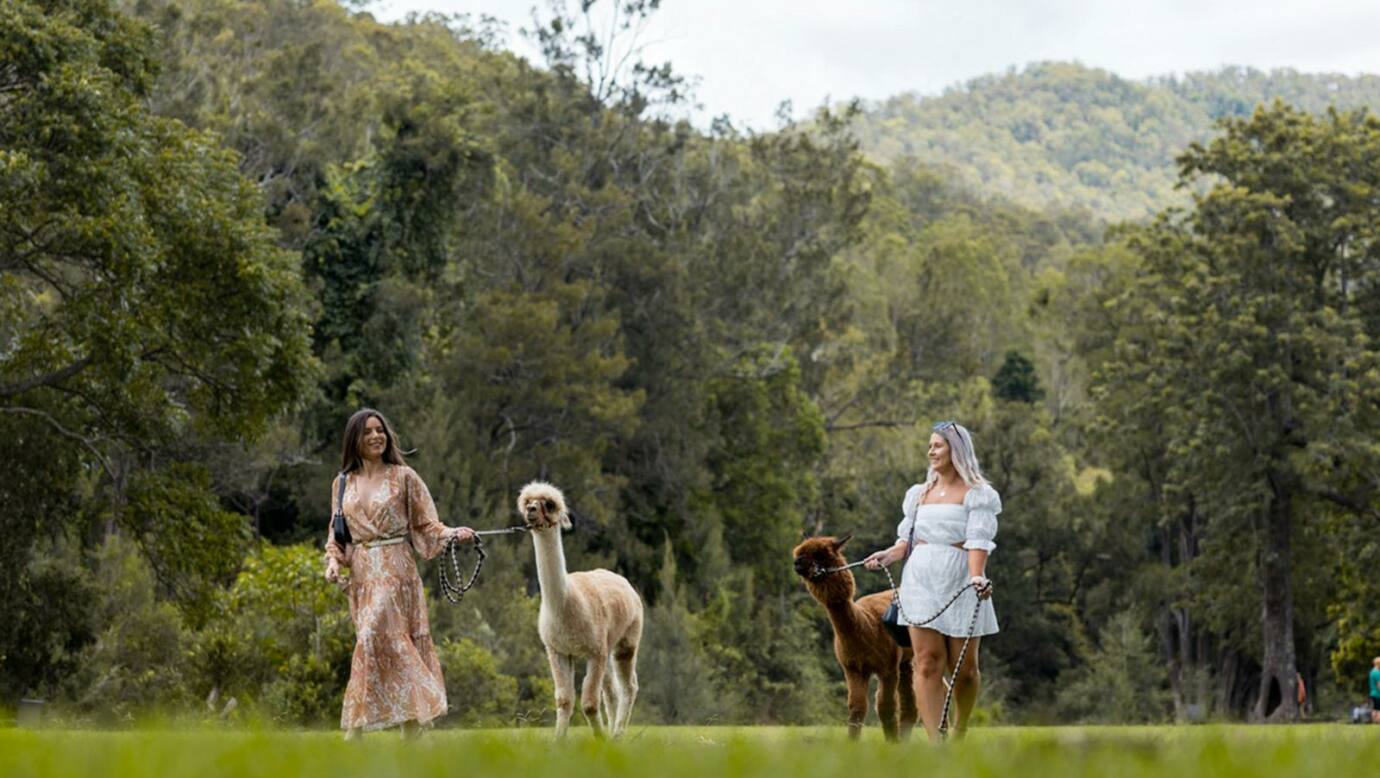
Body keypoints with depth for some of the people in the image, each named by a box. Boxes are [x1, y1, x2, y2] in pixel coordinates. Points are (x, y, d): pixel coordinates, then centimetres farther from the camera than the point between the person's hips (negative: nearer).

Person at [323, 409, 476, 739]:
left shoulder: (404, 477, 2)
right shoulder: (343, 483, 12)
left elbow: (426, 525, 3)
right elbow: (337, 533, 18)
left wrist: (452, 533, -15)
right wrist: (333, 560, 0)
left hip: (395, 571, -4)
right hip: (360, 574, 4)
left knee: (373, 637, -15)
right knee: (393, 647, 2)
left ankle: (356, 727, -12)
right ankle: (411, 728, 4)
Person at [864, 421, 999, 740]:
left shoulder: (976, 494, 2)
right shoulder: (919, 494, 18)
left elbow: (978, 541, -10)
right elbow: (907, 539, 16)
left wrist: (977, 576, -26)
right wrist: (889, 554, -5)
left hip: (959, 582, -3)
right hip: (921, 579, 3)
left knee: (963, 666, 2)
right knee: (928, 662, -8)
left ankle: (959, 736, 21)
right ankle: (934, 741, -12)